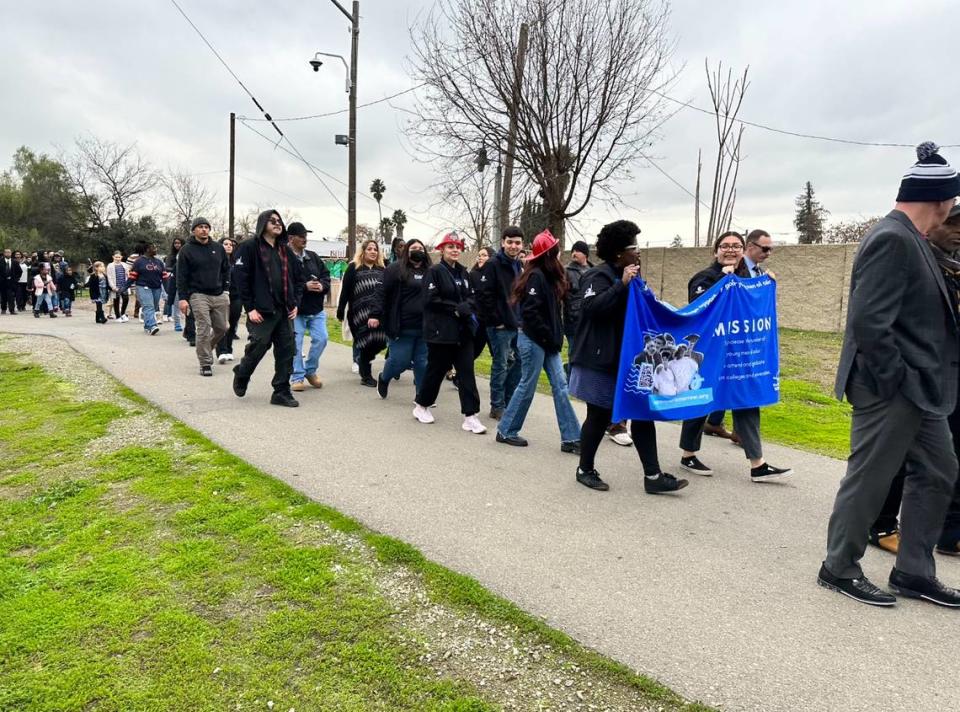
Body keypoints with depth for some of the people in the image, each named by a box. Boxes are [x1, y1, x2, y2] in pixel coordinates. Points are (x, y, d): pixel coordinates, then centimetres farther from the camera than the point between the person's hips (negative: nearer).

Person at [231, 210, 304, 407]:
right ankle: (241, 376, 30)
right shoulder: (249, 247, -4)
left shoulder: (286, 251, 15)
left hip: (285, 311, 6)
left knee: (286, 351, 3)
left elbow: (298, 277, 19)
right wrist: (250, 308, -11)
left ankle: (282, 392, 12)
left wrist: (295, 303, 8)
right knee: (257, 348, 0)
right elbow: (241, 278, -9)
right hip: (261, 311, -5)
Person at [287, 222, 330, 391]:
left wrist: (322, 286, -11)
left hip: (316, 309, 5)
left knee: (321, 339, 1)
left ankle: (310, 371, 22)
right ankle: (297, 377, 12)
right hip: (296, 309, -5)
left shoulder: (313, 257, 10)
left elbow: (326, 274, 10)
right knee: (295, 344, -1)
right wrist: (305, 287, -23)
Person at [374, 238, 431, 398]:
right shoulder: (396, 269, -1)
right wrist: (376, 315, -14)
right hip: (402, 327, -4)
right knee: (400, 361, 1)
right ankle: (383, 378, 32)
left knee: (423, 363, 5)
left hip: (425, 327, 4)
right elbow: (383, 294, -6)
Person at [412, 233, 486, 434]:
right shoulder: (435, 271, -6)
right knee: (436, 370, 8)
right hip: (440, 331, -5)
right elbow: (431, 300, -14)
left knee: (466, 372, -1)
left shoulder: (463, 273, 13)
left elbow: (472, 297, 13)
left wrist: (467, 308, -9)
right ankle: (421, 405, 30)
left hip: (463, 331, 5)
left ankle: (470, 416, 1)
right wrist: (456, 309, -15)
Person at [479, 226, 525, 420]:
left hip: (518, 325, 8)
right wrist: (496, 320, -16)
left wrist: (523, 319, 11)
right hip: (500, 326, -8)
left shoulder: (520, 266, 13)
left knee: (517, 363, 12)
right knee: (501, 366, -1)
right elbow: (484, 295, -17)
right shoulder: (493, 265, -11)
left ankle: (510, 403, 24)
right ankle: (497, 407, 10)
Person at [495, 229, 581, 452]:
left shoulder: (549, 276, 13)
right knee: (527, 386, 1)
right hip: (533, 339, -9)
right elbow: (530, 312, -21)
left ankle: (570, 438, 7)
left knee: (560, 385, 4)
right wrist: (548, 336, -16)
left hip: (546, 341, 9)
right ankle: (506, 431, 16)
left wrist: (554, 337, 8)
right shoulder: (536, 276, -15)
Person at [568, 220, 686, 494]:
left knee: (642, 414, 4)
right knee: (599, 417, 2)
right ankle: (585, 470, 21)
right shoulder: (600, 275, -11)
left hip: (628, 360, 8)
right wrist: (622, 284, -31)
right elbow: (591, 306, -29)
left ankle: (653, 476, 8)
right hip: (600, 361, -8)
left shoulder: (626, 276, 16)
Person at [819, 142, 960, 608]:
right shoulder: (893, 240, -18)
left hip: (918, 388, 10)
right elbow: (867, 320, -26)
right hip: (892, 390, -10)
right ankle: (839, 569, 20)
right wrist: (895, 379, -19)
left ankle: (913, 573, 28)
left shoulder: (907, 238, 13)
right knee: (869, 479, 2)